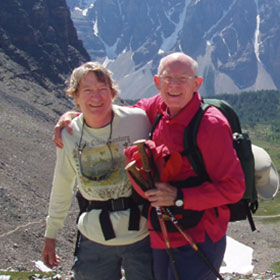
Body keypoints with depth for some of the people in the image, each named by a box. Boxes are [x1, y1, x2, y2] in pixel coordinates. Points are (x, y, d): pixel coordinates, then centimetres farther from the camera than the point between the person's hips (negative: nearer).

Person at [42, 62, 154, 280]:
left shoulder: (138, 120, -11)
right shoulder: (69, 134, -3)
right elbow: (62, 187, 10)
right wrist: (50, 235, 15)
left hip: (142, 235, -1)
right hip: (95, 240, 2)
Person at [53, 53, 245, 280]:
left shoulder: (211, 125, -21)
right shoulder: (158, 107, -2)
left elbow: (234, 187, -20)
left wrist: (179, 198, -23)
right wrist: (72, 116, 2)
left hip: (197, 239, -7)